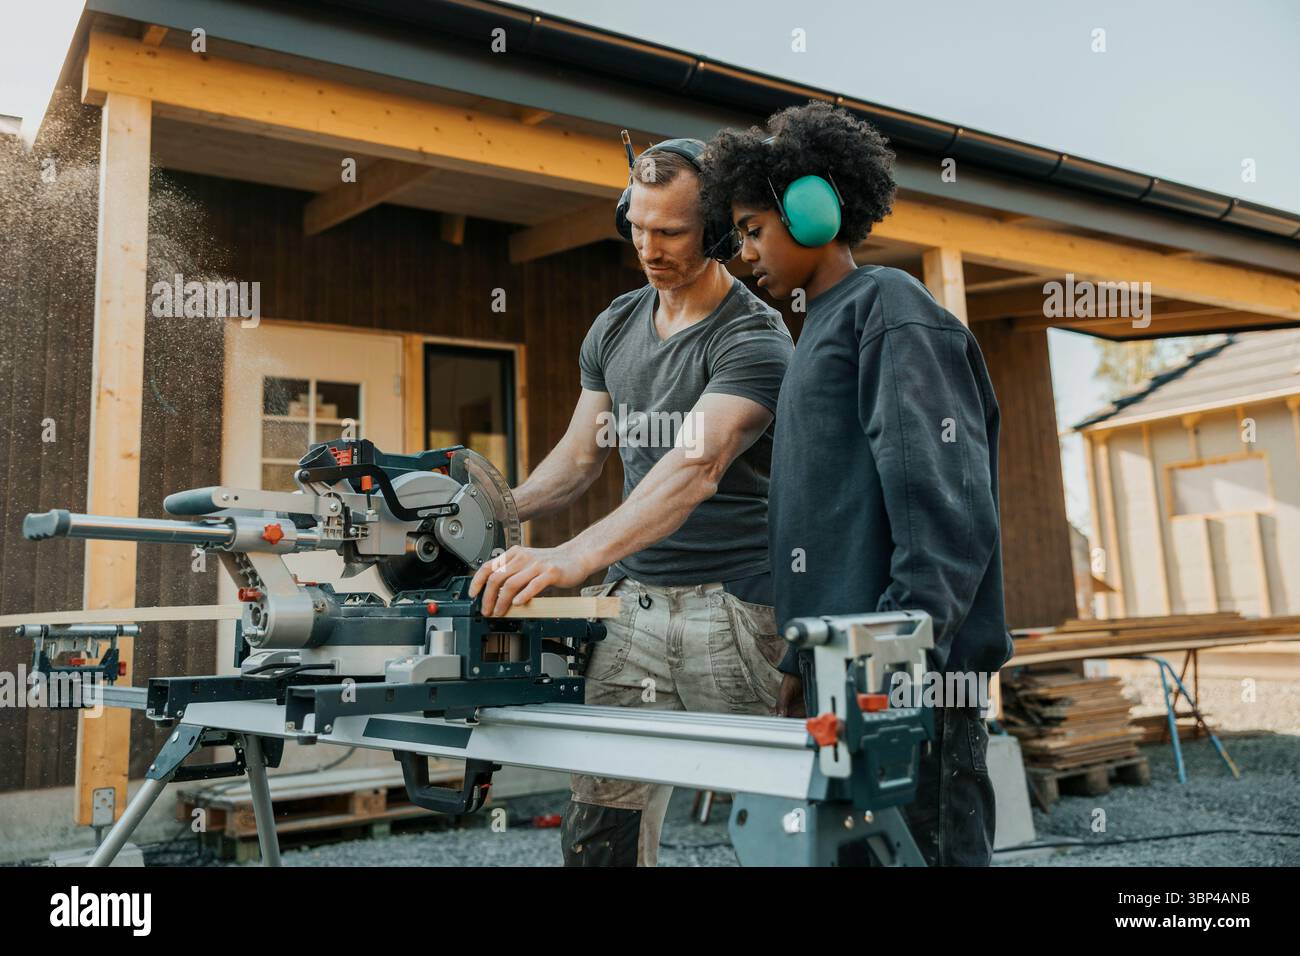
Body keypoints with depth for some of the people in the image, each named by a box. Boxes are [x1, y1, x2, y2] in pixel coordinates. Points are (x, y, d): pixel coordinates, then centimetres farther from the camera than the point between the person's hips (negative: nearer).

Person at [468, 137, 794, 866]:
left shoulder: (754, 337, -10)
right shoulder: (615, 328, 12)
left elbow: (696, 466, -25)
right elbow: (581, 457, 18)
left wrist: (573, 557, -38)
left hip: (731, 604, -5)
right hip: (634, 598, 5)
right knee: (599, 830, 3)